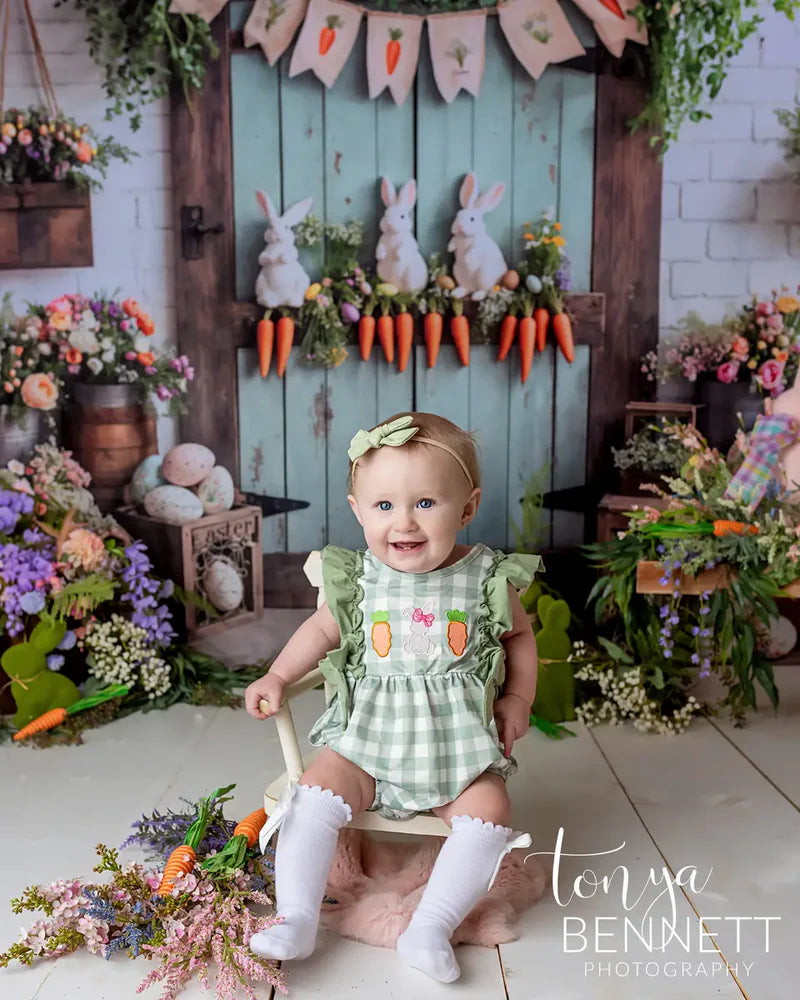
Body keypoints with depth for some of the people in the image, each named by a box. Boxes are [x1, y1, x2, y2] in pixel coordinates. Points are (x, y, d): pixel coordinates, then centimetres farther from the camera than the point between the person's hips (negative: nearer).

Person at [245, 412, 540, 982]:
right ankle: (296, 920, -6)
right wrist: (277, 677, 1)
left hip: (459, 740, 0)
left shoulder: (487, 579, -6)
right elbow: (323, 629, 12)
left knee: (488, 812, -19)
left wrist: (517, 701, 2)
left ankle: (429, 929, -8)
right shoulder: (359, 578, -4)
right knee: (317, 794, -17)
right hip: (368, 733, 1)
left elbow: (519, 636, 12)